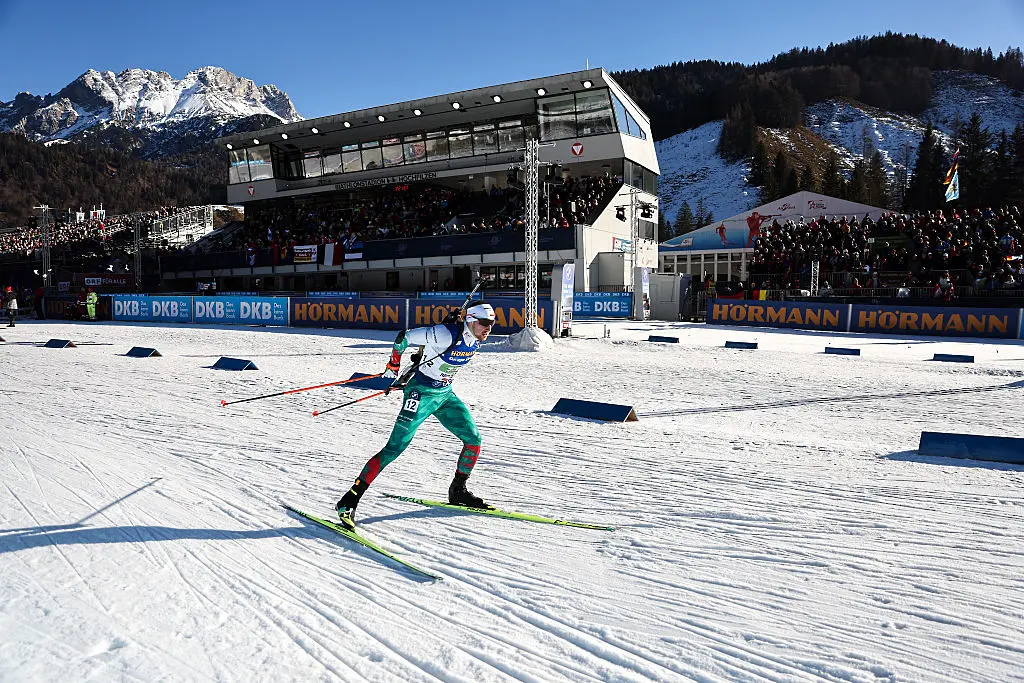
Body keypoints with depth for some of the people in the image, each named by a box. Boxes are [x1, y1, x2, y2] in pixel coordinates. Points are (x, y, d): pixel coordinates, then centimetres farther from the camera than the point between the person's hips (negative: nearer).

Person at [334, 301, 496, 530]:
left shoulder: (475, 339, -1)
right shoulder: (445, 334, -26)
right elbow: (405, 337, -16)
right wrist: (393, 367, -4)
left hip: (445, 394, 8)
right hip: (420, 393, -8)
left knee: (474, 440, 6)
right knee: (395, 448, -13)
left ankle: (458, 491, 25)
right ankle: (350, 500, -7)